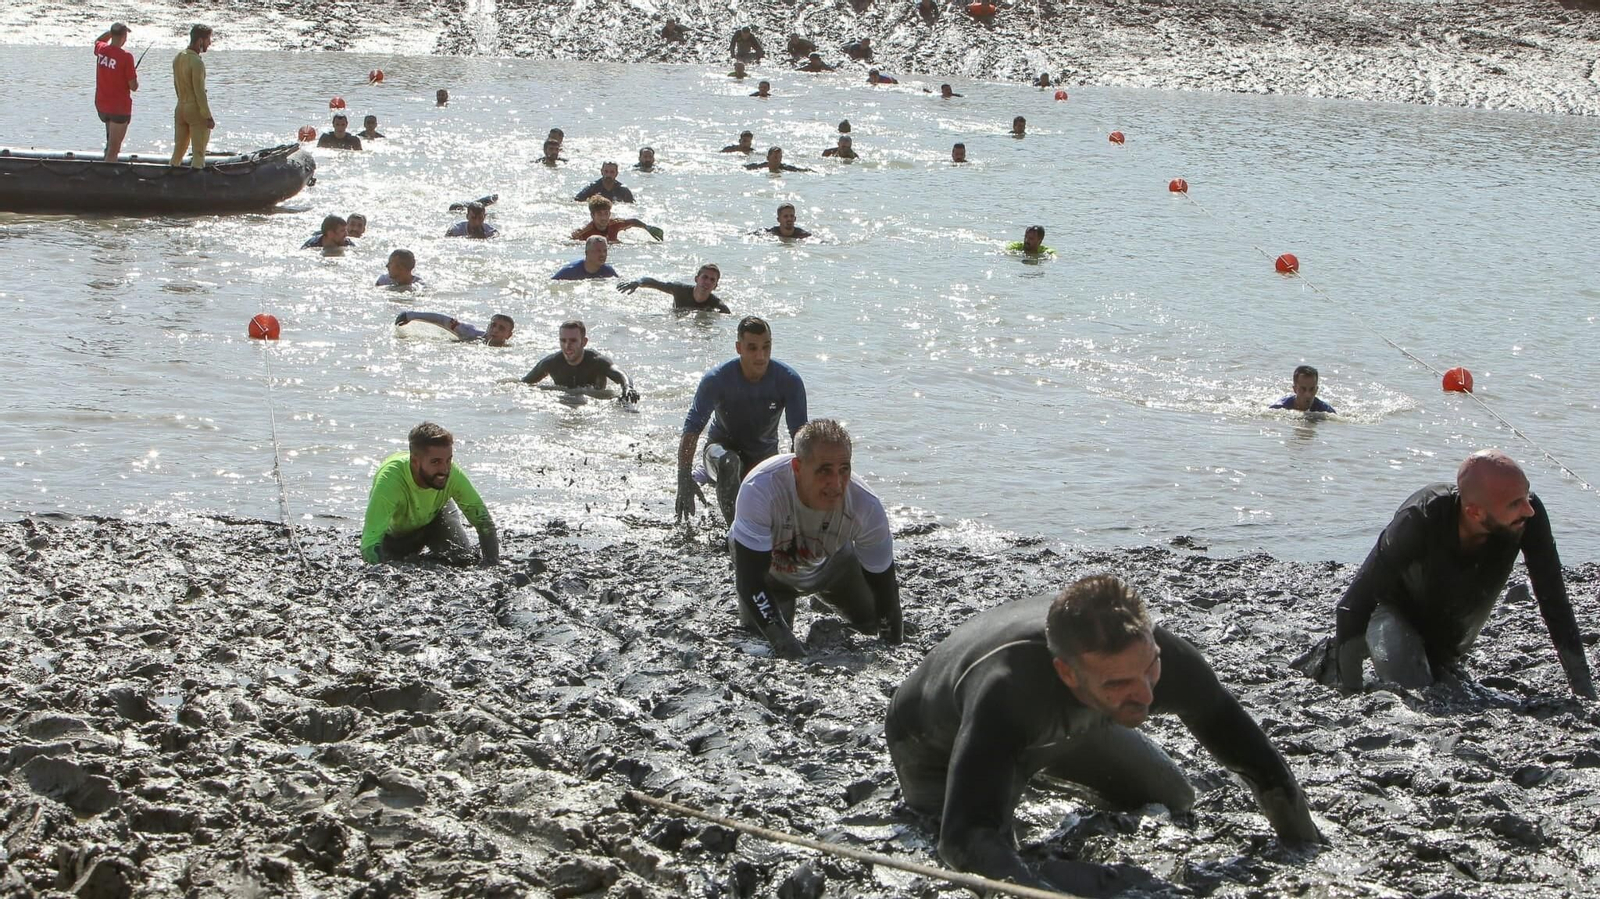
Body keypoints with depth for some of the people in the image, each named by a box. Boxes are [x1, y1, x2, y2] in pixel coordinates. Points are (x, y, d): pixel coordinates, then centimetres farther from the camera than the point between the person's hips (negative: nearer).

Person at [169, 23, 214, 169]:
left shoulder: (178, 57, 6)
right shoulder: (196, 62, -19)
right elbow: (199, 92, -20)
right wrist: (208, 117, -16)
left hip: (180, 108, 8)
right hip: (195, 109, -8)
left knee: (178, 149, 16)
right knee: (198, 152, -1)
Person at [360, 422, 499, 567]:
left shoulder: (454, 475, -36)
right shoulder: (390, 479, -45)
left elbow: (484, 523, -26)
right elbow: (370, 545, -50)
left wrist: (492, 569, -39)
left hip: (435, 515, 1)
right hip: (395, 531, -1)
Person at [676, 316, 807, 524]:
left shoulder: (789, 380, -20)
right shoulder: (716, 379, -23)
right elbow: (691, 429, -21)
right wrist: (684, 480, -31)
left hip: (764, 453, 3)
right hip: (722, 446, -3)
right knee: (728, 462, -38)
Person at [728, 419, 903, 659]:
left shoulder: (867, 508, -36)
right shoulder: (760, 489, -45)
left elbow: (882, 583, -21)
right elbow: (749, 579, -42)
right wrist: (783, 640, -52)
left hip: (831, 564, 2)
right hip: (768, 569, -2)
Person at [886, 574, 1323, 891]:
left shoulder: (1161, 657, -36)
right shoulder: (1006, 690, -52)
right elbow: (966, 836, -60)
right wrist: (1049, 893, -75)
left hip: (1069, 723, 5)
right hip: (938, 738, -4)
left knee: (1175, 801, 15)